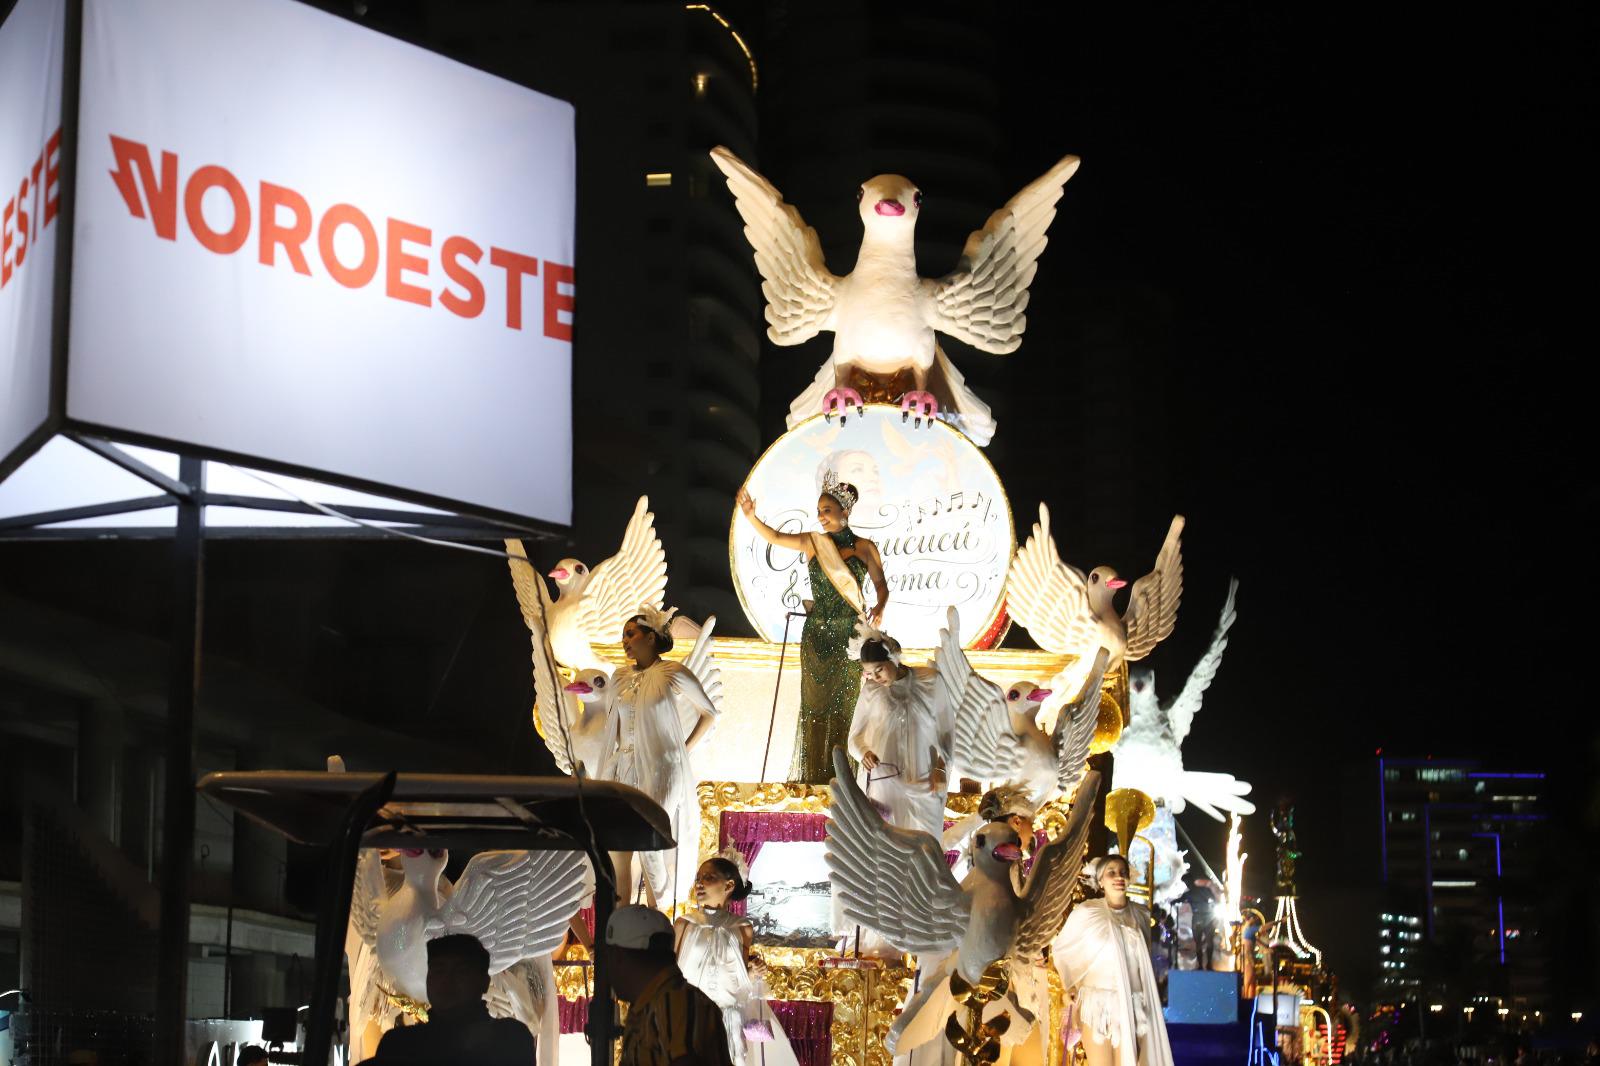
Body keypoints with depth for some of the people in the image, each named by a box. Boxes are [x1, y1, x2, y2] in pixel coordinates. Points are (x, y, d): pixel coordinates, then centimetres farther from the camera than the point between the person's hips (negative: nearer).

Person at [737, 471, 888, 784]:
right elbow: (773, 537, -7)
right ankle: (813, 776, 8)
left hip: (850, 636, -2)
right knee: (814, 703, 2)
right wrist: (751, 516, -23)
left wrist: (880, 607, -16)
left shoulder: (864, 547, 1)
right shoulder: (812, 543, 4)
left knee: (844, 705, 1)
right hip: (817, 634, 2)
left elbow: (881, 584, 4)